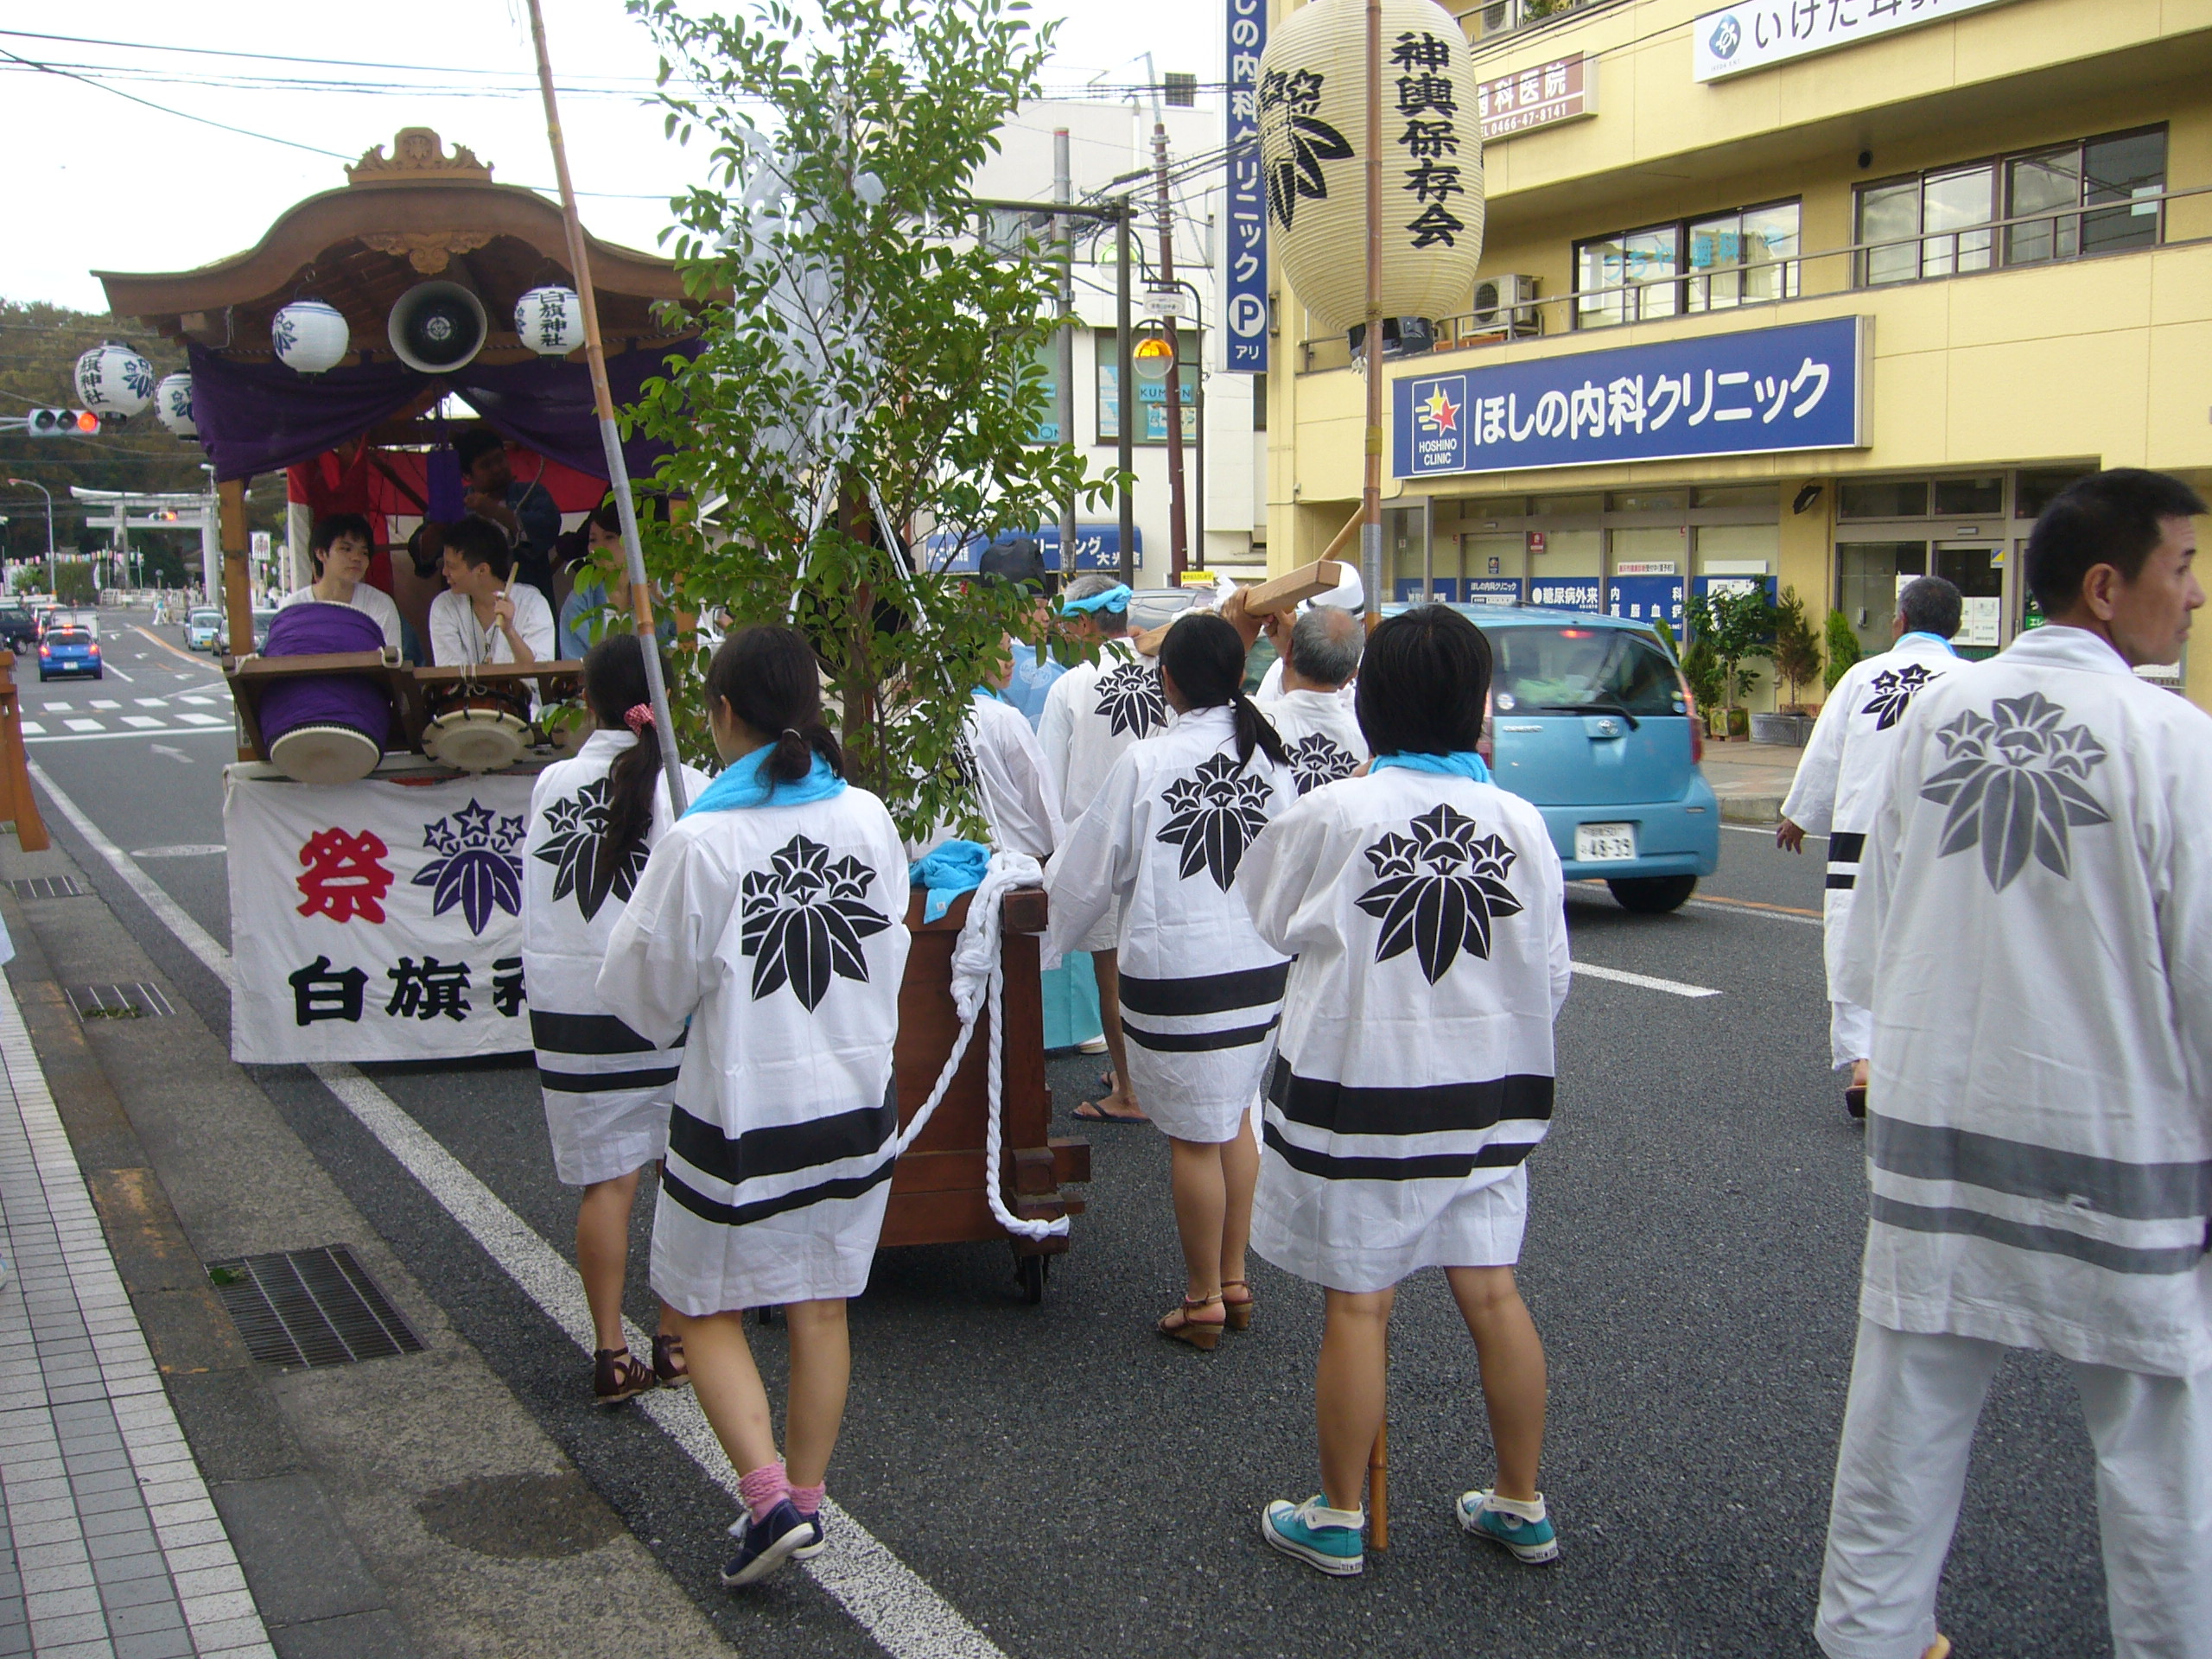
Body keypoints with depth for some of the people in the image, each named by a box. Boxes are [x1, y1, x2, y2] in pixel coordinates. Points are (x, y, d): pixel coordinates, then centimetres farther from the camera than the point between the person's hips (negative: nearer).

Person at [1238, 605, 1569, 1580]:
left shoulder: (1327, 818, -14)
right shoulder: (1519, 822, -5)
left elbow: (1268, 922, 4)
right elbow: (1551, 978, 3)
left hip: (1357, 1092, -3)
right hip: (1487, 1096, 4)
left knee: (1358, 1306, 6)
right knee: (1492, 1292, 12)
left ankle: (1337, 1519, 19)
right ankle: (1522, 1505, 25)